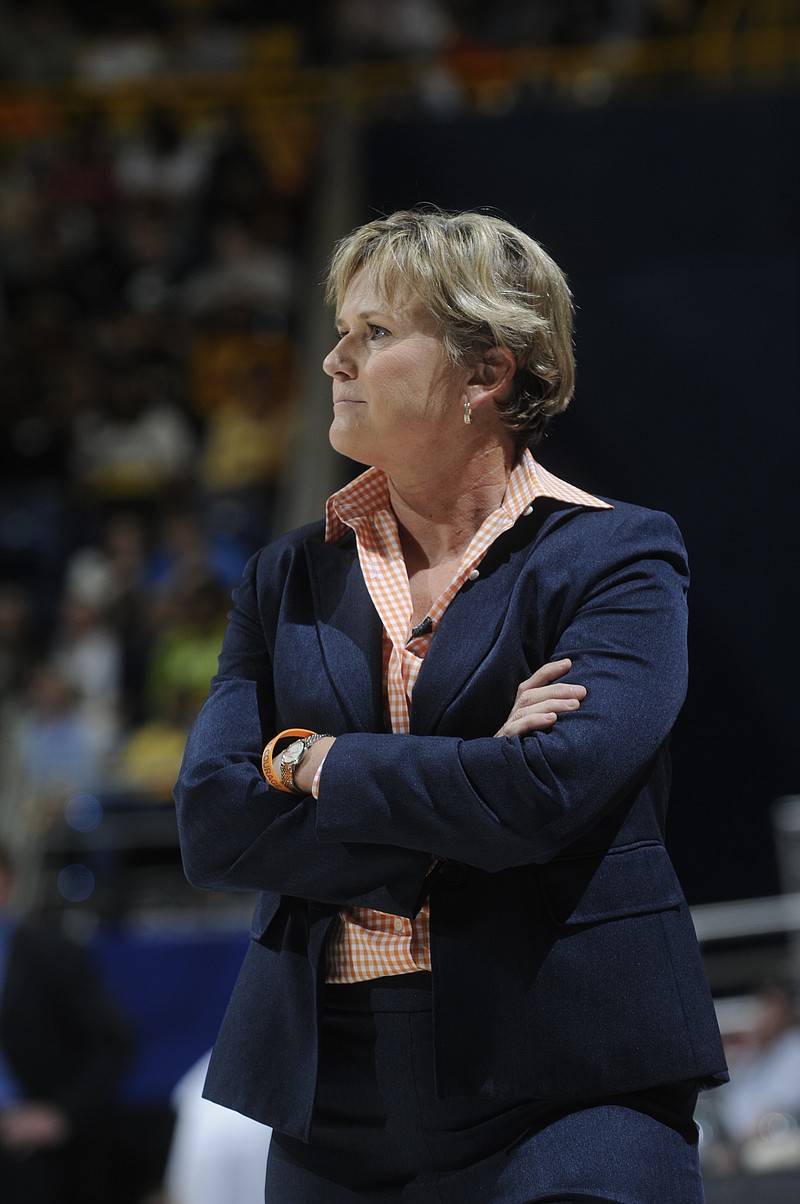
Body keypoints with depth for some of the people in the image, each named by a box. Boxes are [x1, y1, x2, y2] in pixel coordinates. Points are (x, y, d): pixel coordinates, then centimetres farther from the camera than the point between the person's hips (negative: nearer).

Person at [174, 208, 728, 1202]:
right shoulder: (289, 580, 13)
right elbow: (212, 822, -1)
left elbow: (549, 791, -17)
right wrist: (459, 793, -10)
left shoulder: (619, 559, 0)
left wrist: (319, 764, -4)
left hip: (567, 1100, -4)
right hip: (333, 1104, 4)